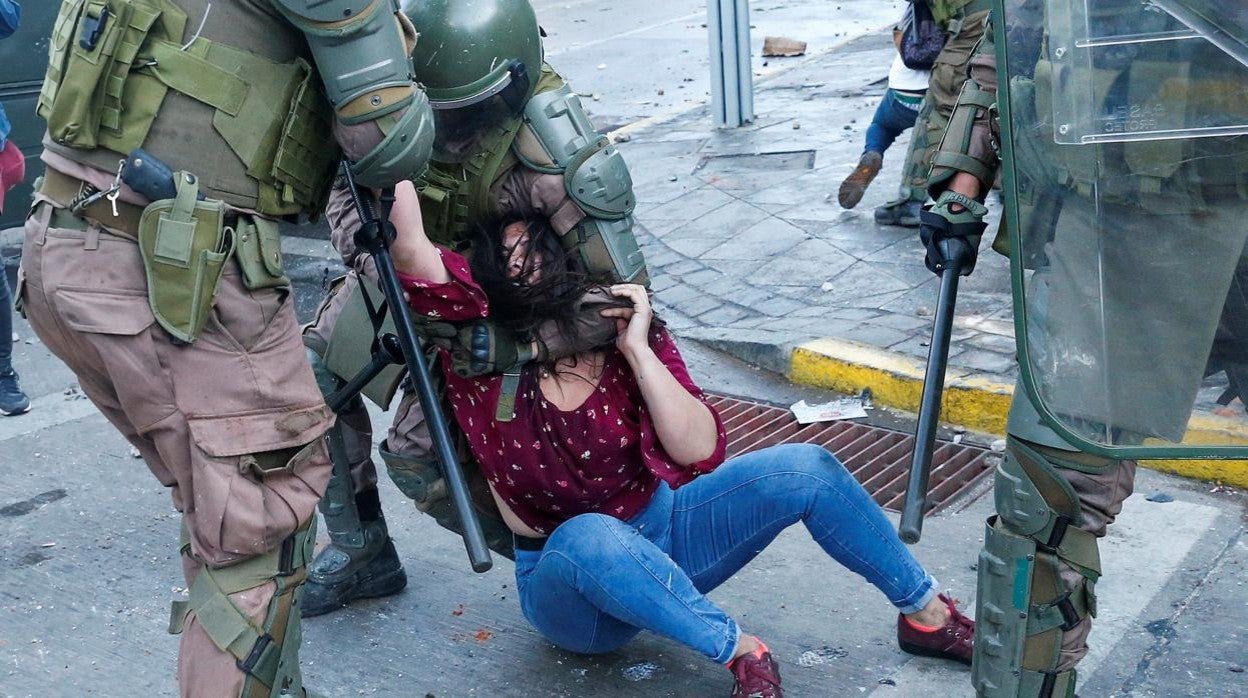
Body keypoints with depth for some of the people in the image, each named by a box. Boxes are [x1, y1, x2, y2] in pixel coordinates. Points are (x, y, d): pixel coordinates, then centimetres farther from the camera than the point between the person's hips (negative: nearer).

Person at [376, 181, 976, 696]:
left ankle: (926, 614, 6)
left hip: (658, 533, 3)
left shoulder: (628, 332, -10)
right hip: (570, 587, -3)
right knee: (590, 538, -41)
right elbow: (413, 251, -34)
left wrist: (638, 349, -26)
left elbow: (699, 452, -21)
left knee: (804, 469, -15)